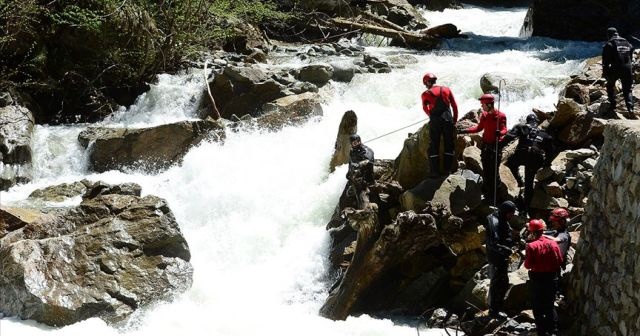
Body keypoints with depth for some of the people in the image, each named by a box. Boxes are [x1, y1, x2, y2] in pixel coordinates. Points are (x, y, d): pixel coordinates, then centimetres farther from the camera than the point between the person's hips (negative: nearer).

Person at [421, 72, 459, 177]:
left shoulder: (426, 94, -1)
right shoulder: (447, 90, 6)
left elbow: (425, 108, 13)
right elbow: (454, 106, 7)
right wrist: (455, 120, 16)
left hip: (435, 121, -2)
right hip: (448, 120, 2)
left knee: (434, 146, 5)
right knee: (449, 145, 12)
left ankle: (434, 171, 4)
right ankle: (447, 169, 13)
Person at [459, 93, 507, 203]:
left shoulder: (500, 116, -12)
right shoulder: (484, 115, 8)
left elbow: (504, 129, -21)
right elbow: (479, 128, 20)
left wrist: (500, 133, -44)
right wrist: (465, 130, 14)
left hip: (495, 145, -6)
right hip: (486, 145, 6)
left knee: (494, 171, -7)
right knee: (486, 171, 9)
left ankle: (494, 196, 0)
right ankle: (487, 193, 19)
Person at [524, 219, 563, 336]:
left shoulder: (531, 246, -16)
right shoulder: (553, 243, -4)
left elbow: (528, 265, -17)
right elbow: (560, 261, 0)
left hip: (537, 278, -4)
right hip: (552, 277, 4)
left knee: (538, 306, 9)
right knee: (550, 305, 17)